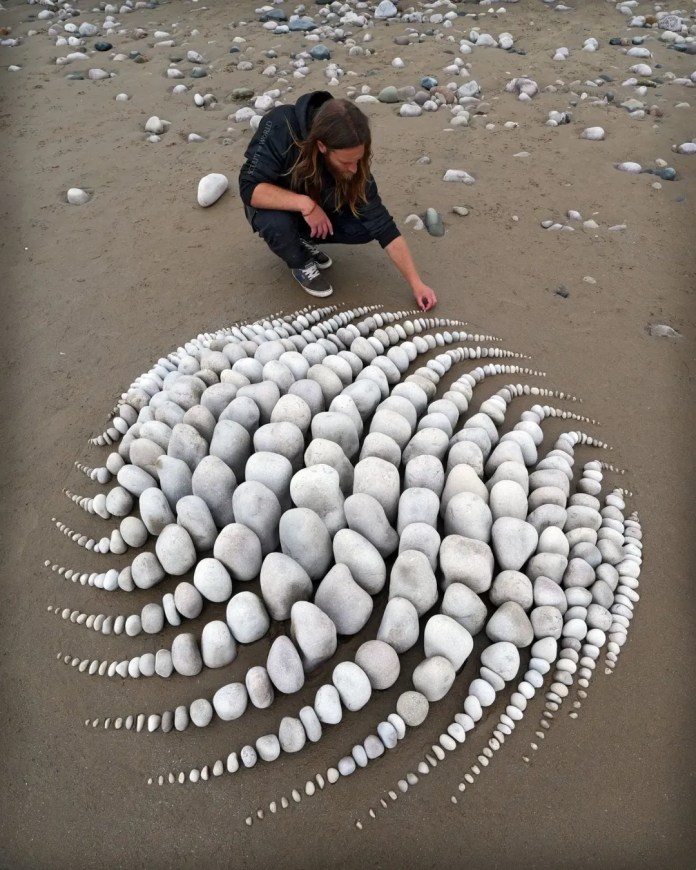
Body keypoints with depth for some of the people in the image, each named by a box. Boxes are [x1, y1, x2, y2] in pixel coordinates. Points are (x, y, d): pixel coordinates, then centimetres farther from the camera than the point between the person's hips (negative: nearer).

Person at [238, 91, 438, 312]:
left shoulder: (354, 166, -25)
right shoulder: (279, 128, -35)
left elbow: (381, 224, -24)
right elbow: (250, 188, -36)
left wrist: (416, 283, -26)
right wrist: (305, 203, -46)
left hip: (320, 209, 3)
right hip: (277, 205, -3)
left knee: (365, 227, -20)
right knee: (276, 224, -37)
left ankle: (304, 239, 6)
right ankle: (301, 264, -3)